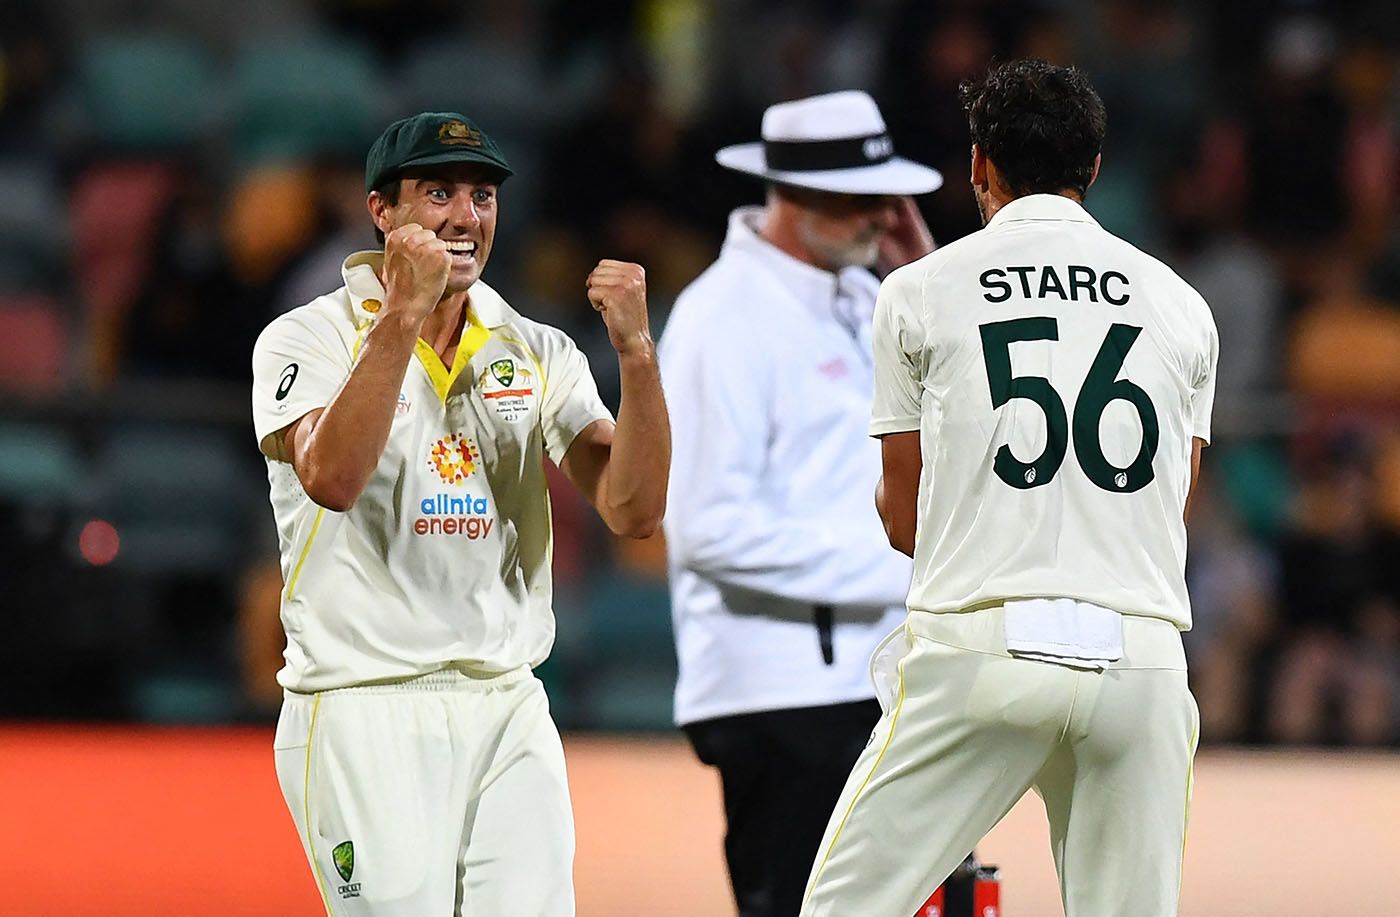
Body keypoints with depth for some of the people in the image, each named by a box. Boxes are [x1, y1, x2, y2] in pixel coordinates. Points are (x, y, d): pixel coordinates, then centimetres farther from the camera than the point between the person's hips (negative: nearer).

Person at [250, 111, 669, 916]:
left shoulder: (539, 355, 11)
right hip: (365, 718, -4)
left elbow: (634, 510, -1)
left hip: (510, 714, 4)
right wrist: (405, 310, -26)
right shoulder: (309, 339, -1)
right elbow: (333, 478, -22)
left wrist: (636, 351, -15)